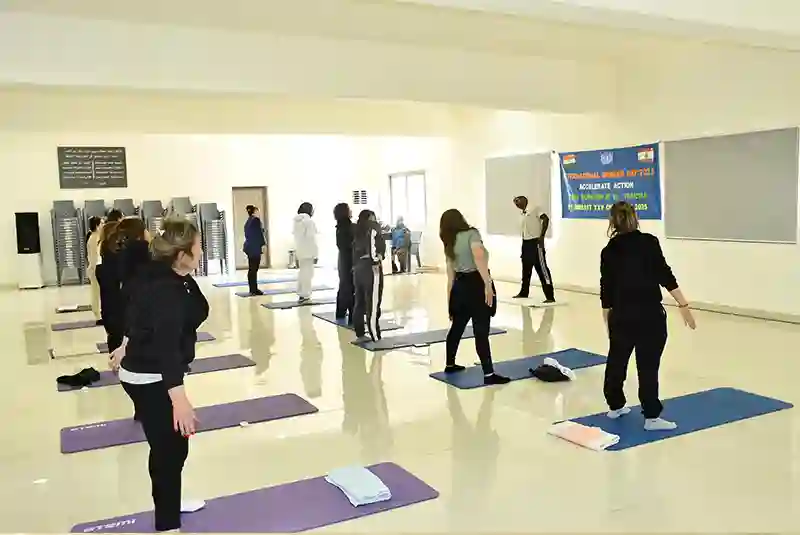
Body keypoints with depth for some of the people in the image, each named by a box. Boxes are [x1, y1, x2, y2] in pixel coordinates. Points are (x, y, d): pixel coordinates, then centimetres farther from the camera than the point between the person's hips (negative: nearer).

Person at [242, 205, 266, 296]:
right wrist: (263, 244, -11)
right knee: (254, 269, -7)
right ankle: (254, 290, -6)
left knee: (251, 269, 11)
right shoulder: (256, 220, -11)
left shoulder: (247, 222, 16)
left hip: (249, 247, 9)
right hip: (255, 247, -9)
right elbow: (259, 233, -15)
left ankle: (252, 289, 16)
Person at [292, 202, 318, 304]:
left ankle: (301, 295, 22)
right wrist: (315, 254, -12)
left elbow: (296, 237, 11)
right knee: (307, 274, -2)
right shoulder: (309, 221, -14)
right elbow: (311, 239, -16)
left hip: (299, 251, 8)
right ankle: (305, 296, 1)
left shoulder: (297, 221, 8)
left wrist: (296, 252, 15)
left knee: (302, 273, 16)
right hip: (308, 252, -8)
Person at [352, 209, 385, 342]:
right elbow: (374, 242, -18)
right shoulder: (373, 227, 1)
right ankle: (375, 336, -8)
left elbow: (355, 249, 11)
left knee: (360, 302, 12)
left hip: (358, 267, 7)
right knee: (373, 303, -7)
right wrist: (376, 261, -18)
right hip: (370, 268, -7)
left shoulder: (358, 232, 19)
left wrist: (355, 266, 7)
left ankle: (360, 334, 17)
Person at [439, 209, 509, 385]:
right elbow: (479, 258, -22)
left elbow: (450, 276, 15)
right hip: (477, 285, -7)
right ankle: (489, 374, -4)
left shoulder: (449, 245, 14)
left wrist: (450, 301, 19)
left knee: (457, 327, 21)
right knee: (481, 332, -6)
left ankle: (450, 365, 36)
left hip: (460, 287, 7)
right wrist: (488, 284, -27)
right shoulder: (472, 233, -4)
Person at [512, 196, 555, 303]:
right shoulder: (522, 216, 18)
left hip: (536, 242, -8)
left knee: (542, 269, -9)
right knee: (526, 270, 18)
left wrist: (542, 236, -22)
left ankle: (550, 297, -9)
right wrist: (523, 250, 20)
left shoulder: (534, 209, -5)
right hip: (526, 243, 8)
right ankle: (524, 292, 33)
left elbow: (545, 219, -17)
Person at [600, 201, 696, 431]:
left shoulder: (609, 251, 3)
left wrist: (608, 319, 16)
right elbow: (665, 275, -11)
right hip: (649, 314, -3)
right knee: (648, 365, 2)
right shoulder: (649, 242, -5)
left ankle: (615, 406, 31)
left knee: (616, 360, 18)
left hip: (621, 315, 3)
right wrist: (684, 305, -8)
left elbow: (606, 289, 6)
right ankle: (651, 417, 6)